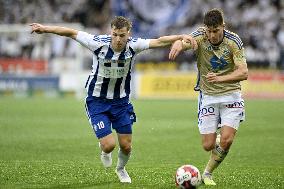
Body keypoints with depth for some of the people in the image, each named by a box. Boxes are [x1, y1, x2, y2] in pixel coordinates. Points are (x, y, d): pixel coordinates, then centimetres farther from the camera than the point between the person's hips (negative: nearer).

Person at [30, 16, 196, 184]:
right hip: (97, 101, -3)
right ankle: (104, 151, 26)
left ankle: (121, 169, 40)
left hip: (121, 101, 3)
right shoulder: (99, 43, -21)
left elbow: (159, 41, -19)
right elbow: (71, 33, -13)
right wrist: (45, 28, -12)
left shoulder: (133, 45, -16)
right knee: (109, 144, -14)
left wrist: (181, 37, -32)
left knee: (126, 146, 5)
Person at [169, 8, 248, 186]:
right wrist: (178, 44, -59)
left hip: (231, 94, -1)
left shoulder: (234, 41, -14)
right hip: (208, 96, 1)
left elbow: (243, 73, -20)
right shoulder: (201, 36, -13)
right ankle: (217, 144, 38)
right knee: (208, 145, -1)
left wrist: (220, 78, -36)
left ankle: (208, 173, 10)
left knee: (226, 140, -15)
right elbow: (185, 42, -34)